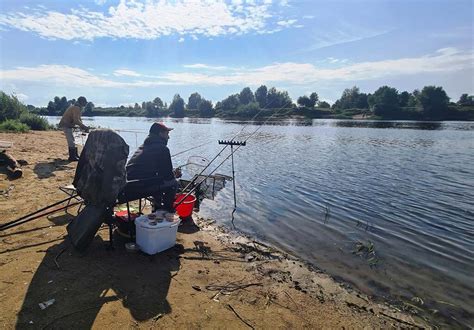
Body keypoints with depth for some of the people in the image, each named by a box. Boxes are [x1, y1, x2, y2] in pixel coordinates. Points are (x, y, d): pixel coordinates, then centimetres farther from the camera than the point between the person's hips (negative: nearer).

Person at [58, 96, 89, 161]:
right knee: (71, 141, -10)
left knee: (71, 141, 15)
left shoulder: (74, 107, 17)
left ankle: (75, 155, 22)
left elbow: (78, 119, 18)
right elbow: (76, 120, -27)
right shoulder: (76, 108, -17)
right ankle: (72, 157, -8)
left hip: (68, 125, 11)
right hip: (66, 125, -11)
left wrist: (82, 127, 8)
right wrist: (84, 127, -24)